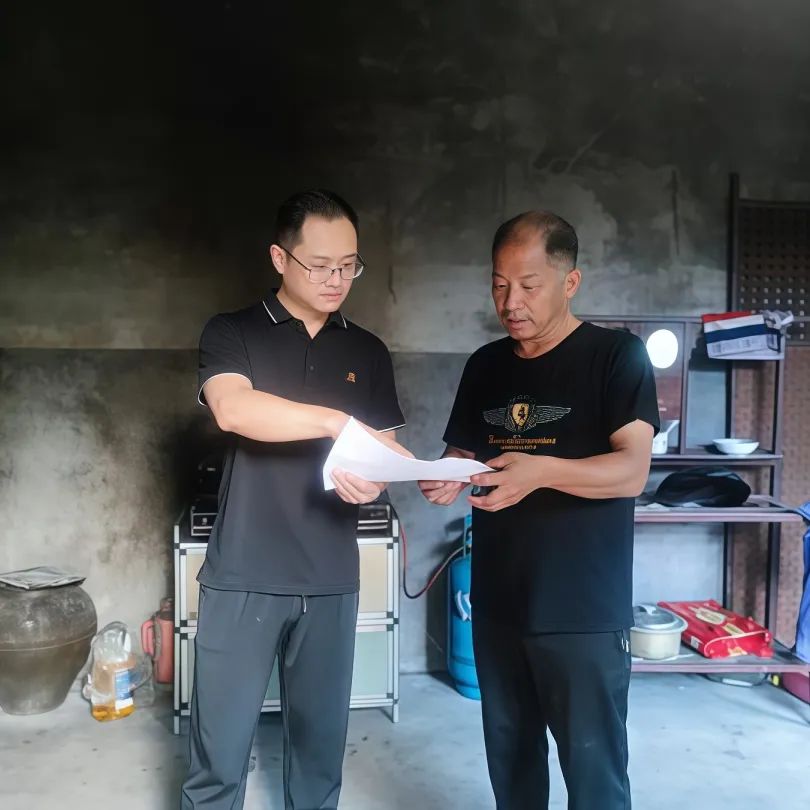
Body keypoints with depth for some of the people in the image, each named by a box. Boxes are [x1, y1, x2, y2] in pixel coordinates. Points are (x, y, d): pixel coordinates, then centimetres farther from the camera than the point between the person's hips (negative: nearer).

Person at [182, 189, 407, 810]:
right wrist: (339, 422, -28)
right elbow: (233, 409, -20)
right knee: (220, 754, 4)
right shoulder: (231, 334, 1)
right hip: (243, 578, -3)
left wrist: (373, 482, -11)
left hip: (332, 580, 3)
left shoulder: (368, 353, 11)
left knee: (321, 747, 12)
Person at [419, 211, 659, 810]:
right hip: (497, 603, 5)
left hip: (583, 611, -5)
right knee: (510, 759, 19)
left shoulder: (617, 356, -8)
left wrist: (542, 471, -33)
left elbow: (632, 470, -17)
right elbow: (463, 454, 14)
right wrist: (447, 480, -9)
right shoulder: (485, 365, 9)